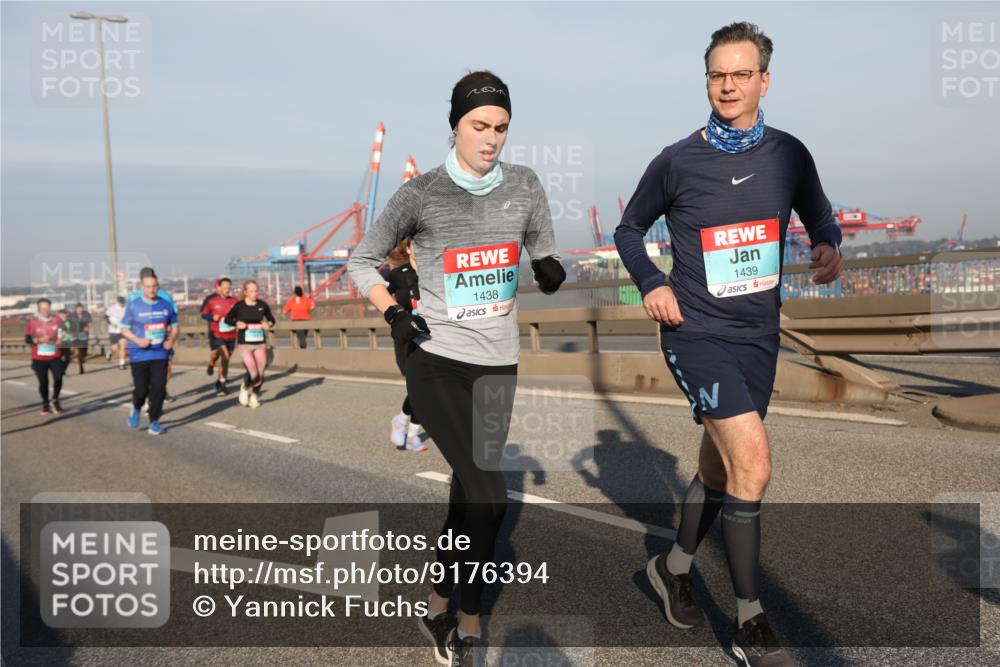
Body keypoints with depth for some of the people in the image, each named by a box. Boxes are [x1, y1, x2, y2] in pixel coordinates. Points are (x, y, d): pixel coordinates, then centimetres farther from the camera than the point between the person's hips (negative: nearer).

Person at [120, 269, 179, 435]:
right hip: (139, 355, -2)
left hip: (160, 354, 2)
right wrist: (138, 340, -15)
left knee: (158, 388, -3)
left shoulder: (166, 305, 4)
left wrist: (171, 340, -7)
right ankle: (136, 408, 32)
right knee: (141, 389, -1)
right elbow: (124, 329, 2)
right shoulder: (133, 306, -3)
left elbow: (175, 327, 13)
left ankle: (154, 421, 12)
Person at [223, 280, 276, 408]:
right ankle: (245, 388, 21)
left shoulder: (262, 305, 2)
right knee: (253, 374, -13)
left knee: (260, 374, 2)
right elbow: (228, 319, 8)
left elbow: (271, 319, 15)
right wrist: (237, 323, -11)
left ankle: (254, 396, 27)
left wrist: (269, 324, -7)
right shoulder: (239, 306, -4)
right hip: (245, 344, -3)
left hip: (260, 343, 3)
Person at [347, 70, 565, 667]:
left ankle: (444, 606, 33)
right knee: (489, 497, -12)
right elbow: (363, 261, 5)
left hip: (499, 365, 4)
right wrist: (393, 312, -11)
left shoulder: (525, 185, 2)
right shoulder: (421, 194, -6)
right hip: (437, 360, -4)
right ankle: (466, 619, 11)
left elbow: (547, 258, 12)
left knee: (470, 489, 13)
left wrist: (551, 270, -12)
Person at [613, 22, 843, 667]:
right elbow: (630, 229, 9)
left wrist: (830, 246, -5)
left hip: (759, 337, 5)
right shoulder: (677, 161, -5)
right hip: (696, 332, -4)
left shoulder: (788, 153, 3)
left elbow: (819, 215, 18)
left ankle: (674, 566, 40)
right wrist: (652, 283, -7)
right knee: (753, 461, -18)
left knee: (720, 467, 15)